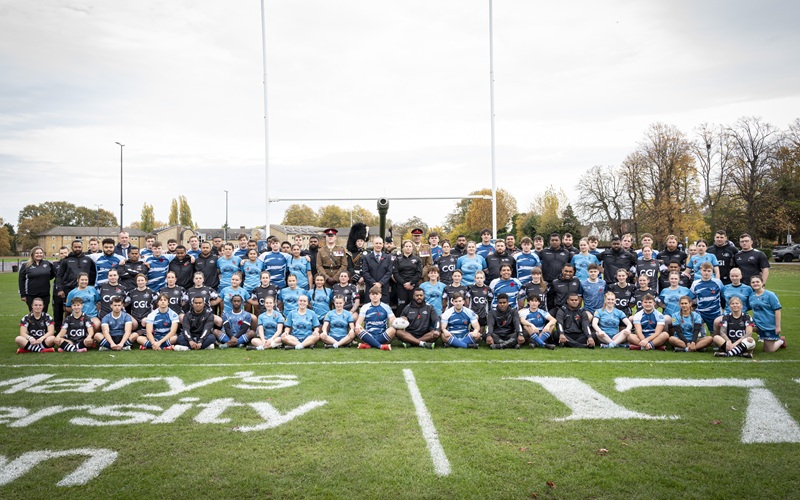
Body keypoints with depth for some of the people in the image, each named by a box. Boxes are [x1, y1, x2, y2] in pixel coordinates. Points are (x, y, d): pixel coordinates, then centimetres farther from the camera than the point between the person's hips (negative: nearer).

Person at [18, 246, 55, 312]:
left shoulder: (48, 264, 6)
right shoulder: (26, 266, 0)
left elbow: (53, 274, 18)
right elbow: (21, 281, 0)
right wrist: (22, 295, -3)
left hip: (45, 295, 2)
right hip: (31, 296, -2)